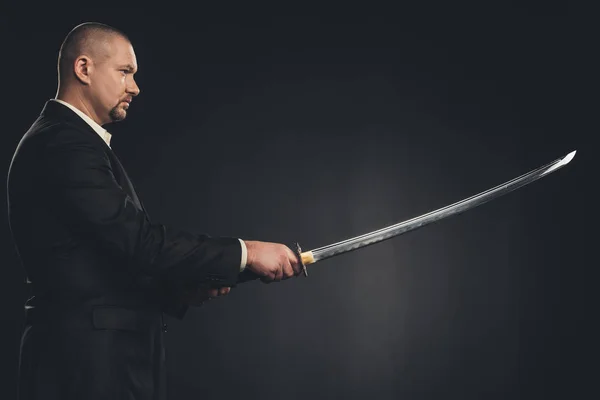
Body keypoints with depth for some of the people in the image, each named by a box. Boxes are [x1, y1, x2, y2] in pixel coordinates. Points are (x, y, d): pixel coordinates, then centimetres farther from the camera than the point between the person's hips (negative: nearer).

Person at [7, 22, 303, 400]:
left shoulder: (71, 141, 17)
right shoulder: (62, 145, -15)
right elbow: (139, 241, -22)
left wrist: (183, 288, 3)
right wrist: (245, 253, -18)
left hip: (108, 358, 10)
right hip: (86, 361, -10)